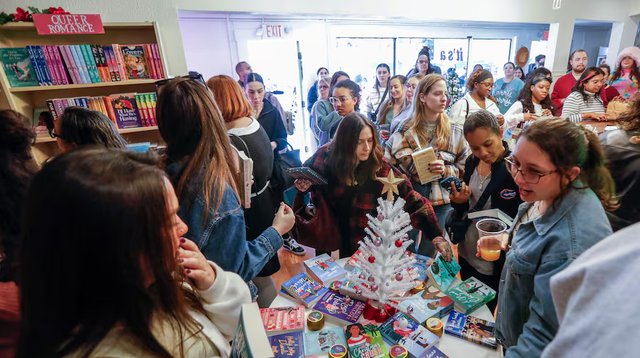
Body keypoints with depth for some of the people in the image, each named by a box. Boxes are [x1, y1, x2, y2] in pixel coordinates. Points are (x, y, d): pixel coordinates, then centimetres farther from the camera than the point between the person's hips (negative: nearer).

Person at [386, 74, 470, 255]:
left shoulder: (455, 132, 0)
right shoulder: (405, 130, -1)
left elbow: (465, 170, 1)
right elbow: (387, 162, 2)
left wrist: (446, 170, -16)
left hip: (441, 203, 0)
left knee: (428, 256, 10)